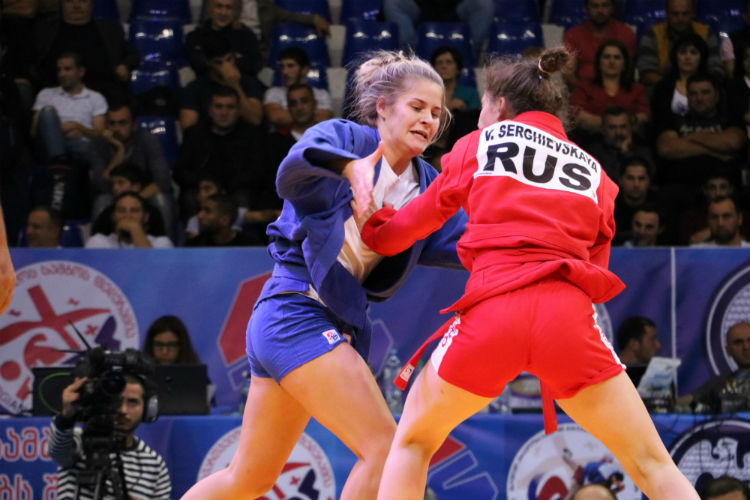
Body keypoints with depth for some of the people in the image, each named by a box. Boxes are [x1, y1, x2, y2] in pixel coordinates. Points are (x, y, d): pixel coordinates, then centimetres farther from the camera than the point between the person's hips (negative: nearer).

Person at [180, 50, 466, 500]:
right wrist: (350, 166, -49)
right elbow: (293, 174, -29)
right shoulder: (344, 138, -7)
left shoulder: (426, 185, 12)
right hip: (297, 311, -9)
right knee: (386, 447, -18)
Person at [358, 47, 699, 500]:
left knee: (412, 443, 22)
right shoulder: (593, 172, 24)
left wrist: (374, 231, 48)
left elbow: (417, 220, 29)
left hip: (492, 309, -1)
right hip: (568, 317, 1)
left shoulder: (477, 145, 19)